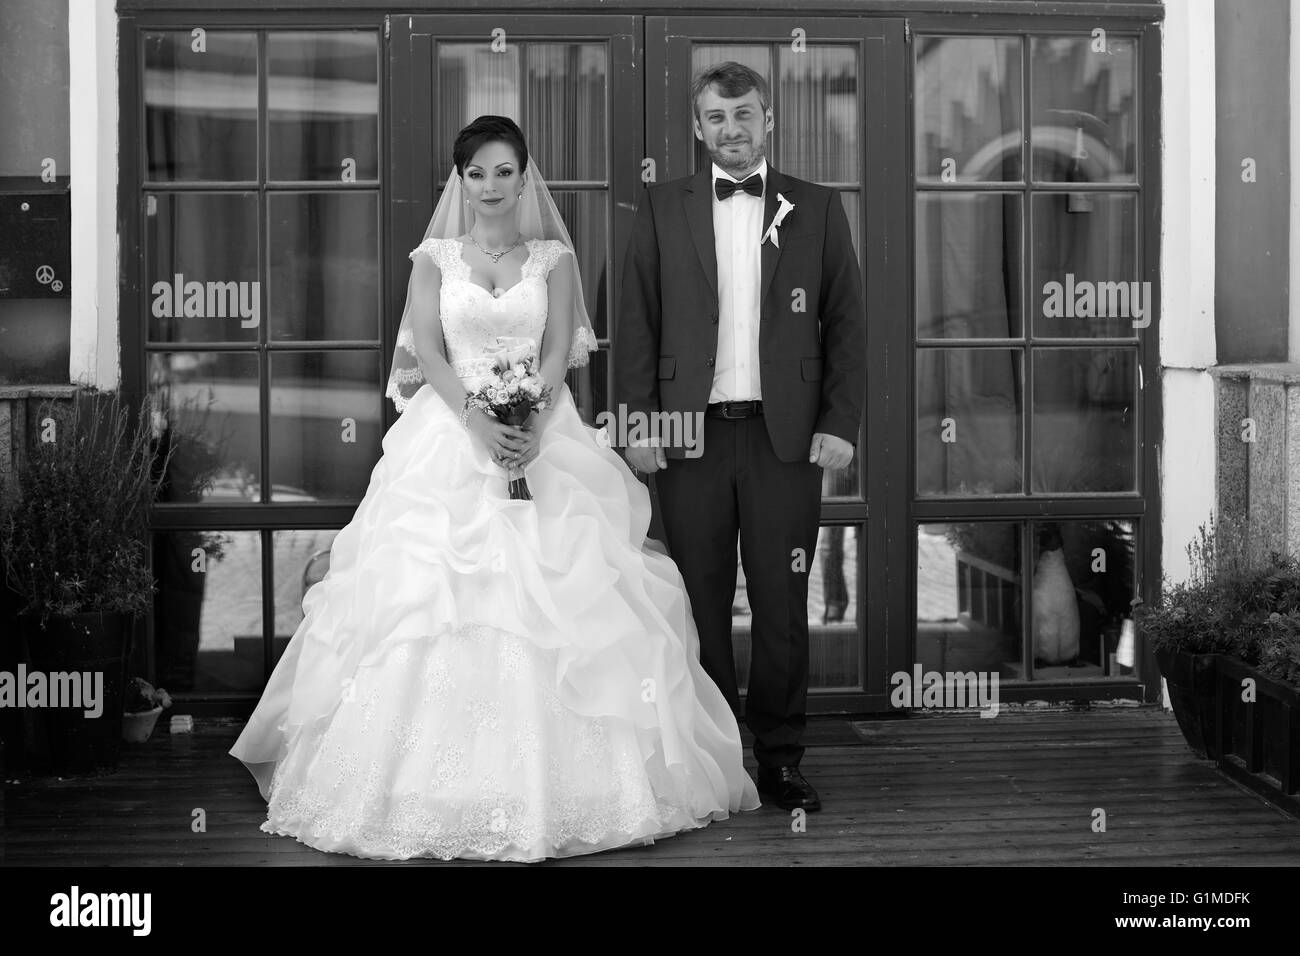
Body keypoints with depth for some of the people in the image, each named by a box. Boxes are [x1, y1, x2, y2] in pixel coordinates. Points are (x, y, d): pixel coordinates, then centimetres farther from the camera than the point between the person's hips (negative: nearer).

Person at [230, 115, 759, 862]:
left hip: (542, 436, 0)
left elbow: (559, 351, 0)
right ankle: (439, 788, -1)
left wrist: (533, 427, -18)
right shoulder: (434, 259, 9)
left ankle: (554, 787, 0)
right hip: (449, 438, 0)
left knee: (558, 599, -7)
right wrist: (479, 422, -18)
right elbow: (428, 354, -1)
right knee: (434, 601, -7)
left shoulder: (554, 258, 10)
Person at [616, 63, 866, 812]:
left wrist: (841, 424, -3)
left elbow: (847, 323, 5)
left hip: (787, 435, 0)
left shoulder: (818, 209, 7)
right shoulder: (662, 210, 8)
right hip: (692, 435, 1)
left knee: (782, 604, 4)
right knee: (701, 603, 6)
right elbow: (638, 323, 6)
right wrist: (639, 422, -2)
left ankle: (781, 758, 14)